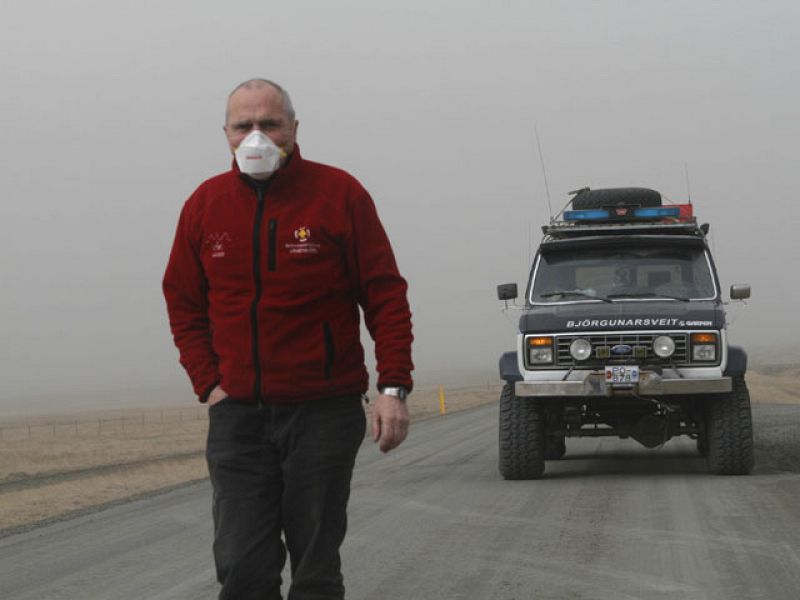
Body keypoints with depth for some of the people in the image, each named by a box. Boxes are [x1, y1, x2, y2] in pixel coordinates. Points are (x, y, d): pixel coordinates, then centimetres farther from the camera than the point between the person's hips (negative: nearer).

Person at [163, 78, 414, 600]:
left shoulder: (339, 194, -4)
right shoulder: (206, 205, 5)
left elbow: (386, 296, -3)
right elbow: (183, 303, 15)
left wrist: (393, 388, -11)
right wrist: (208, 382, 3)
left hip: (324, 413, -2)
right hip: (237, 415, 2)